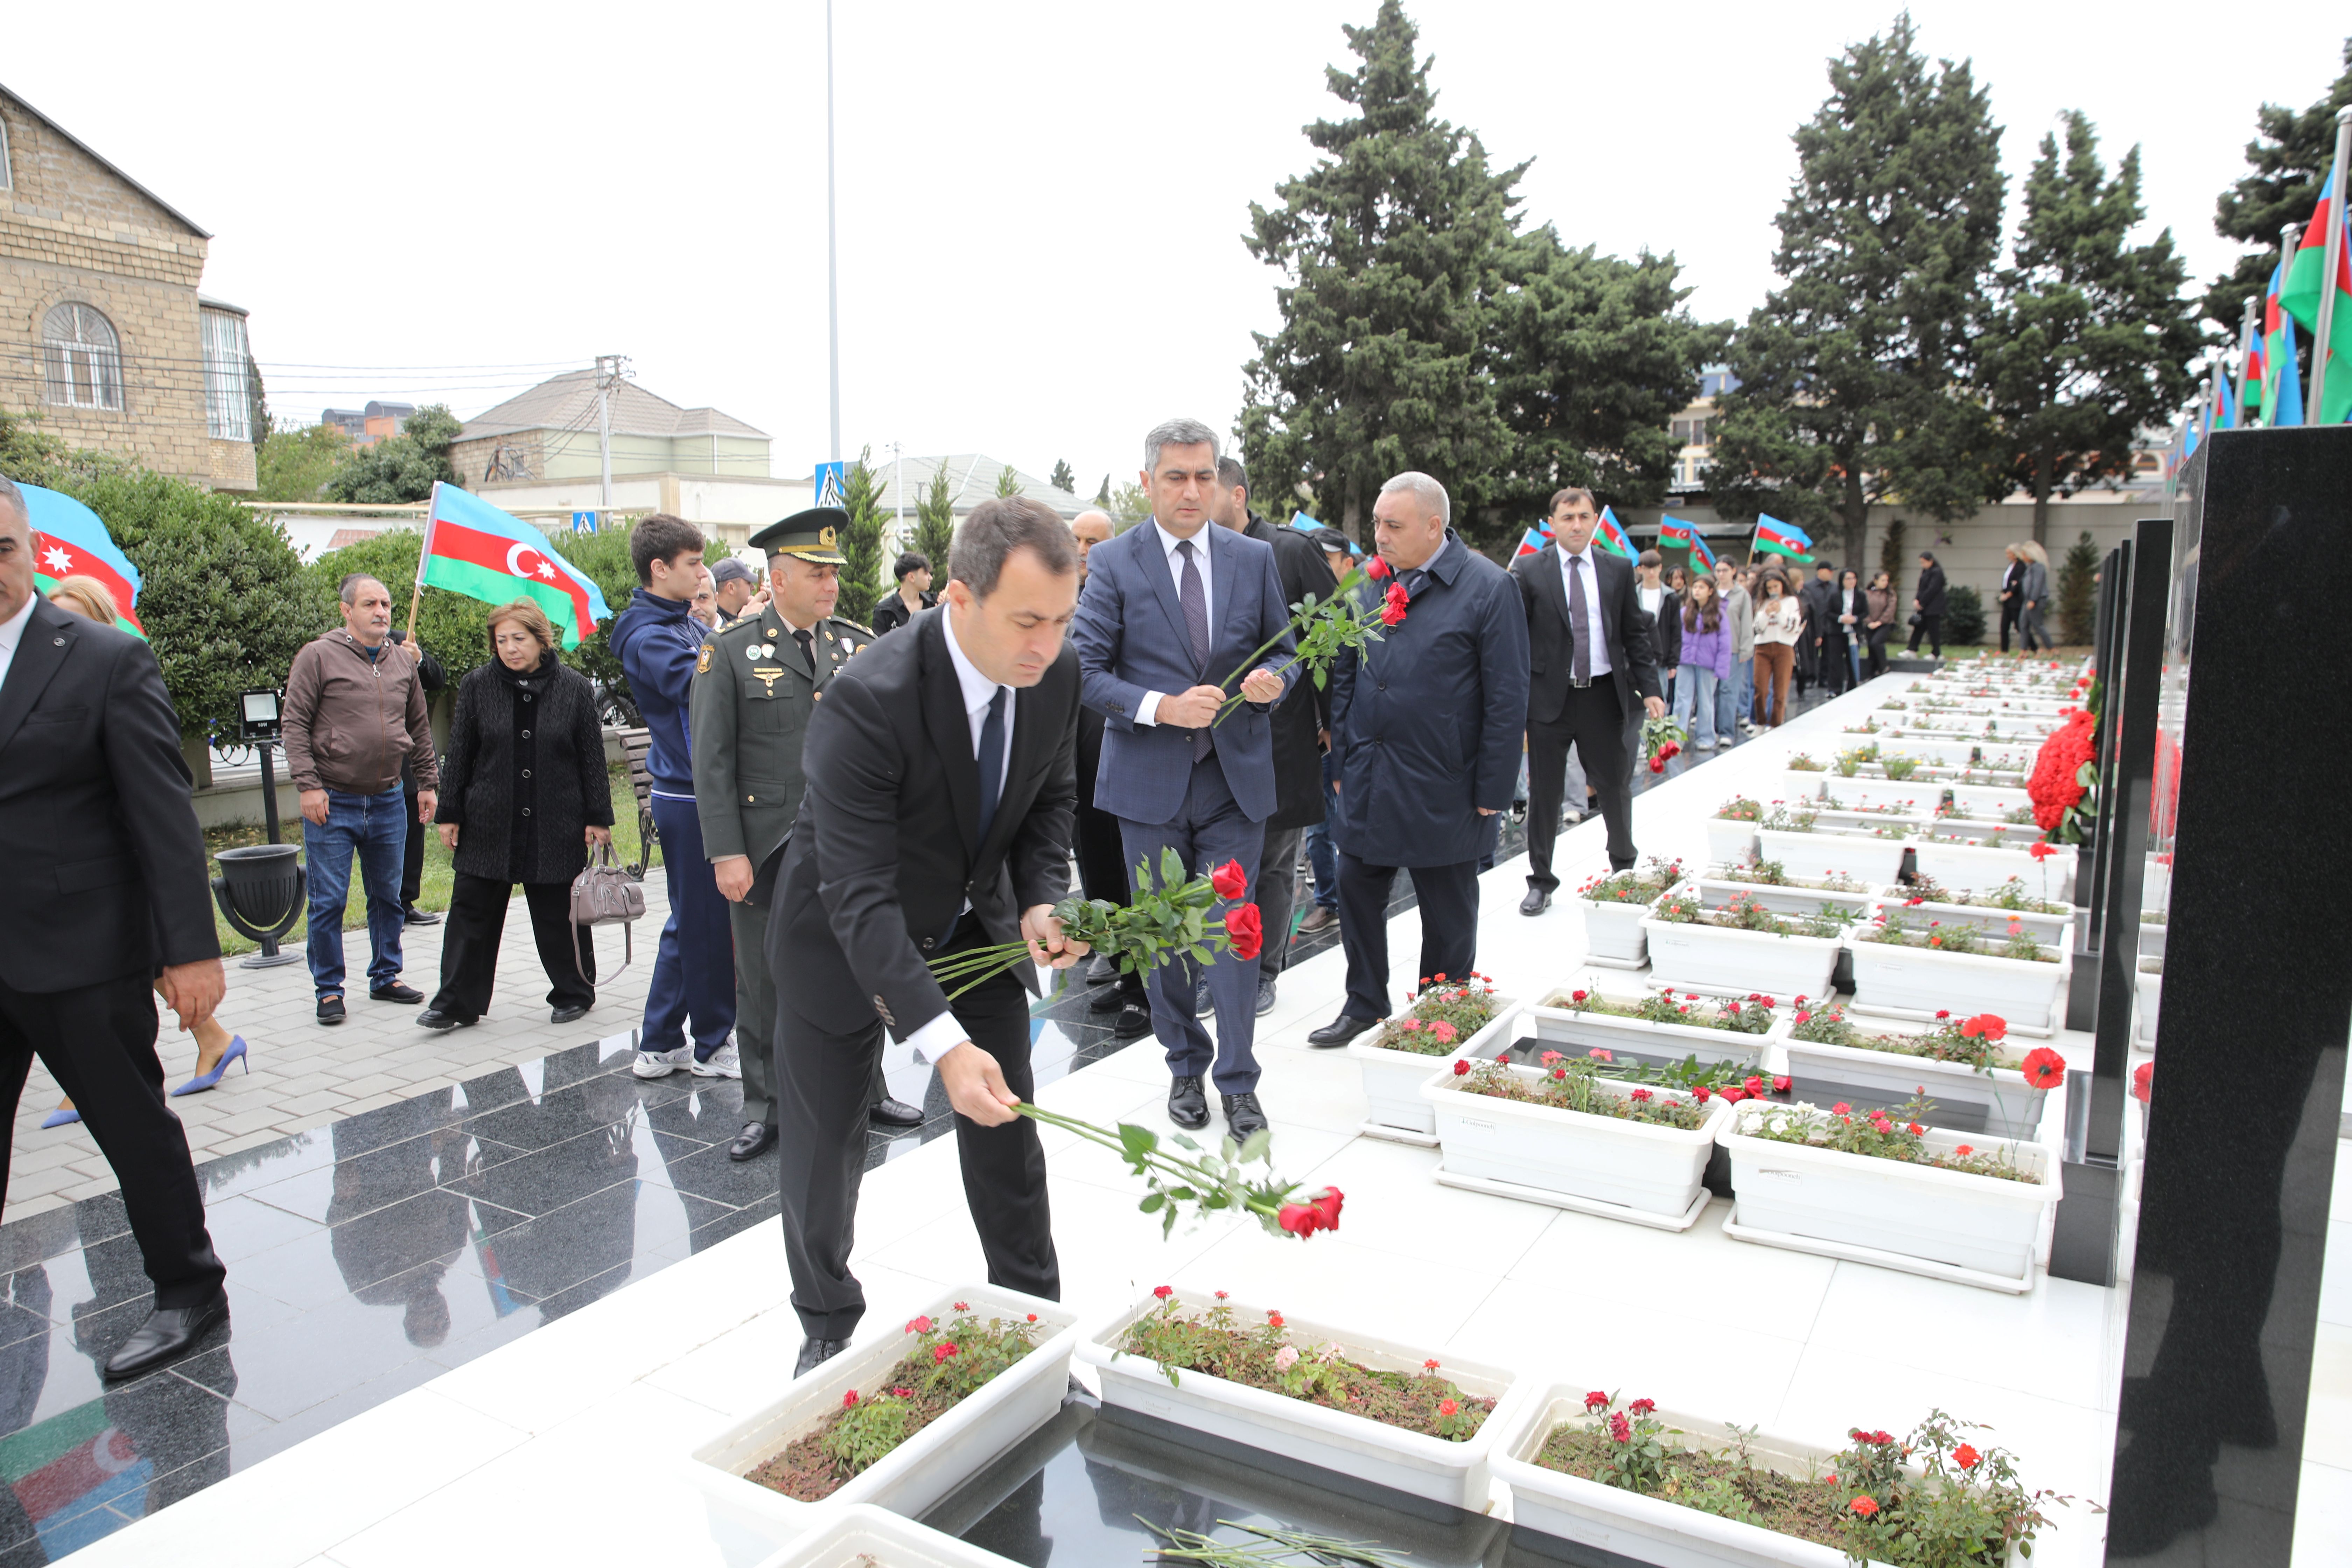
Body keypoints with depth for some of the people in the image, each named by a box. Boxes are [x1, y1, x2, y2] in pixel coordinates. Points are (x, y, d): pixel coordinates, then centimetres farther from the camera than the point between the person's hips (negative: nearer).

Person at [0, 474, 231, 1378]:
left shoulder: (108, 661, -6)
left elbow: (164, 813, -10)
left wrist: (190, 948, -14)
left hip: (79, 955, -4)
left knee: (135, 1124, 6)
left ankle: (190, 1293, 22)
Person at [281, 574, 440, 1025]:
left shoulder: (403, 663, 10)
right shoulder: (319, 657, -5)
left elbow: (419, 729, 17)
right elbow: (294, 723, -7)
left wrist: (429, 782, 13)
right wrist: (308, 784, -14)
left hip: (389, 802, 5)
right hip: (332, 803, -4)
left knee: (388, 897, 12)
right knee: (329, 902, 0)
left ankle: (385, 978, 25)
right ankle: (329, 989, 12)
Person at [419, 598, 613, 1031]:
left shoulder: (575, 688, -1)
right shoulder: (477, 685, 3)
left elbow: (592, 757, 1)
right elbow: (459, 754, 6)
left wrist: (598, 818, -1)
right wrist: (450, 814, 4)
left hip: (556, 827, -2)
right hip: (489, 824, 2)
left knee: (559, 915, 7)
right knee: (471, 914, 5)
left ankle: (574, 994, 22)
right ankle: (457, 1003, 14)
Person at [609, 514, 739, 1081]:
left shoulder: (687, 624, 14)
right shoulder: (648, 637, -14)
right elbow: (702, 687, -27)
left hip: (703, 791, 9)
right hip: (690, 795, -9)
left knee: (691, 921, 15)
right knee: (707, 922, 2)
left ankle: (660, 1044, 25)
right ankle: (713, 1044, 16)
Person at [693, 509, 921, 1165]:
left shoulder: (860, 645, 7)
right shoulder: (729, 653, -3)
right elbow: (712, 762, -5)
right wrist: (726, 852, -10)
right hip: (767, 854, -2)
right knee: (763, 986, 8)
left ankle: (868, 1092, 28)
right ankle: (763, 1109, 24)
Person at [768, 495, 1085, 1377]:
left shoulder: (1056, 672, -17)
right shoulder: (868, 700, -36)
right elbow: (860, 895, -37)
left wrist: (1041, 901, -16)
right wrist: (944, 1041, -45)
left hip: (976, 925, 5)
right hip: (847, 937, -4)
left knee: (1007, 1126, 10)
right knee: (824, 1148, 7)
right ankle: (828, 1329, 32)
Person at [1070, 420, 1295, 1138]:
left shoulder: (1255, 558, 5)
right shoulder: (1112, 563, -4)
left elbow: (1283, 649, 12)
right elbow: (1087, 669, -7)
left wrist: (1273, 680, -12)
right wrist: (1161, 707, -20)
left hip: (1235, 776, 1)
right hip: (1150, 781, -1)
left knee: (1234, 931, 1)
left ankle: (1237, 1081, 15)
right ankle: (1185, 1069, 29)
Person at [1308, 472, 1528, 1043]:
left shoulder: (1489, 588, -10)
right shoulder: (1370, 584, 6)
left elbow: (1508, 698, -10)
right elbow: (1344, 671, 15)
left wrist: (1493, 788, -11)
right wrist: (1344, 752, 8)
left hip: (1439, 788, -5)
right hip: (1367, 780, 5)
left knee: (1448, 915, 9)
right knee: (1358, 894, 12)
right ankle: (1364, 1007, 29)